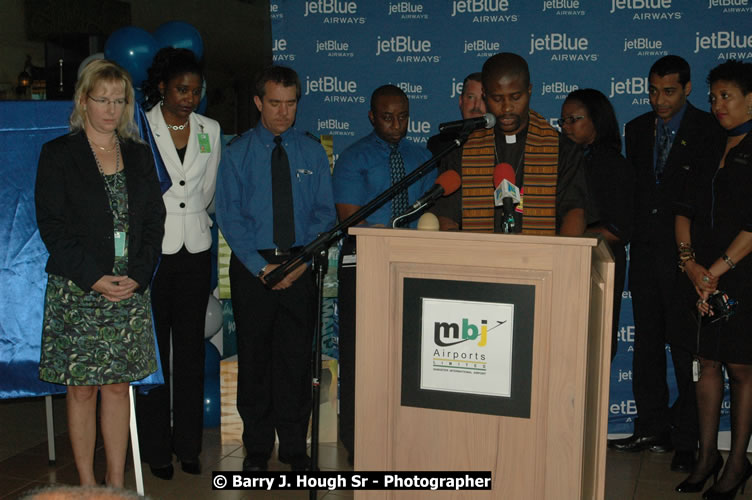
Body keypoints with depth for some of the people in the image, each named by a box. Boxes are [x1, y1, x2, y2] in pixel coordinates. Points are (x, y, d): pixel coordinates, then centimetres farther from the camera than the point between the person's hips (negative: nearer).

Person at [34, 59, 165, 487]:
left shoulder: (139, 154, 11)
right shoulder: (58, 154, 0)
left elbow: (155, 220, 7)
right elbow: (52, 226, -6)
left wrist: (137, 276, -6)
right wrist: (94, 277, -14)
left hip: (131, 290, 3)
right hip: (77, 292, -3)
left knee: (119, 387, 8)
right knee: (82, 388, 3)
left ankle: (117, 481, 17)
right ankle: (87, 483, 15)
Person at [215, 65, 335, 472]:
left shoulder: (312, 151, 7)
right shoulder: (238, 153, 2)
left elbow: (324, 212, 4)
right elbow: (229, 215, -3)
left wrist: (304, 259, -11)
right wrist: (261, 266, -13)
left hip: (300, 266, 1)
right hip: (251, 266, -1)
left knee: (296, 357, 4)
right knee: (254, 357, 7)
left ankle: (295, 448, 17)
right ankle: (257, 448, 20)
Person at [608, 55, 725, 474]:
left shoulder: (708, 131, -4)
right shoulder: (637, 130, 12)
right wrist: (629, 230, 5)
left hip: (686, 253, -5)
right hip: (646, 251, 5)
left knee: (686, 349, -1)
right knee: (647, 345, 11)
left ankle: (687, 439, 9)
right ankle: (653, 429, 23)